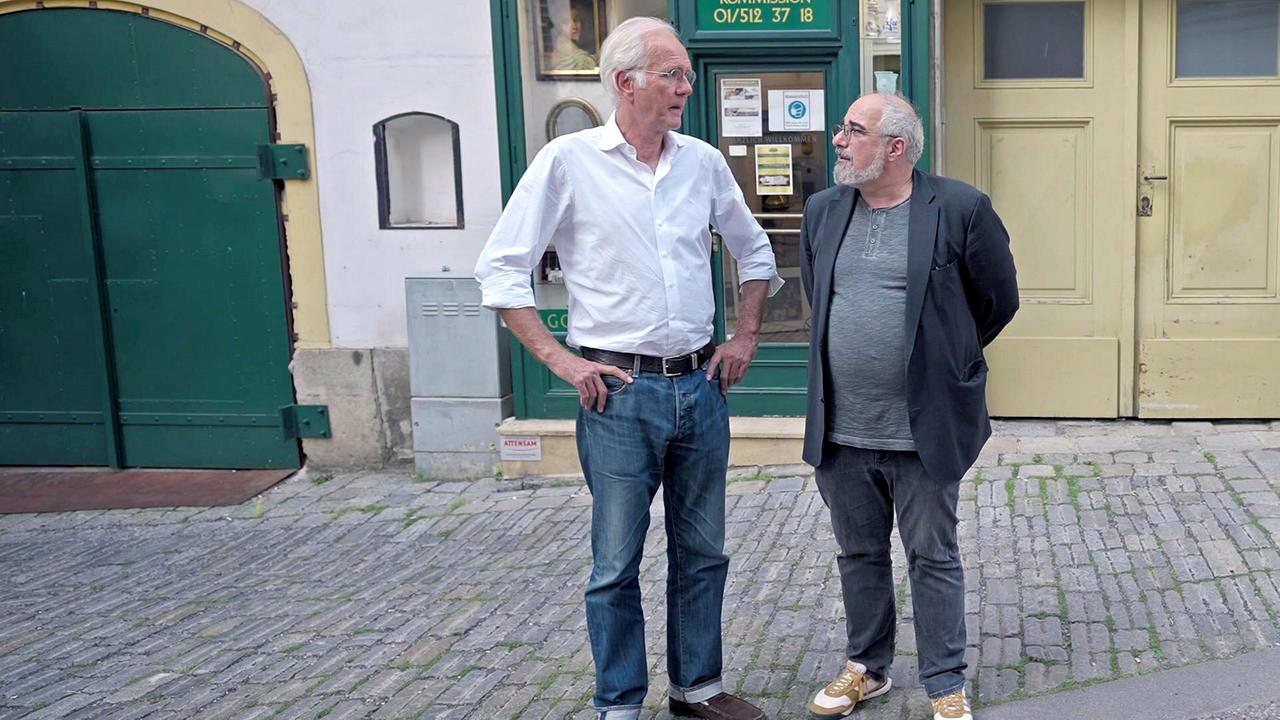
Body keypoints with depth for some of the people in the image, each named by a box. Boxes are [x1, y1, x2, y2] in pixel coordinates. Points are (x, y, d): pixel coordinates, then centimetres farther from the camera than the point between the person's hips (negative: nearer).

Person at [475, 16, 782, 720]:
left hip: (700, 385, 5)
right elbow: (501, 268, -6)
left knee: (702, 552, 15)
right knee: (617, 564, 5)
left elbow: (753, 251, 21)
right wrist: (558, 358, -10)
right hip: (619, 392, -4)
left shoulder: (703, 161, 6)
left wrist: (746, 335, 12)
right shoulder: (569, 160, -7)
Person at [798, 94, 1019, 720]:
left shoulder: (959, 209, -9)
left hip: (924, 429, -4)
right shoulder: (822, 211, 6)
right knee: (859, 555, 17)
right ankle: (865, 668, 34)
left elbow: (999, 299, 2)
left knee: (933, 559, 7)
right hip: (841, 429, 5)